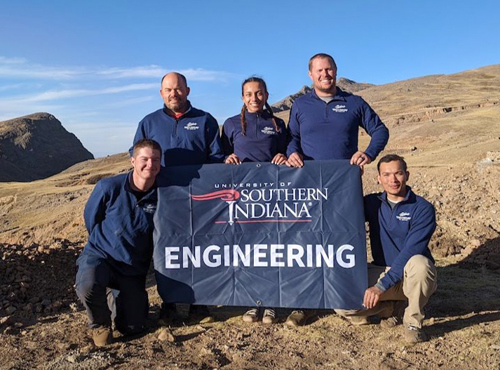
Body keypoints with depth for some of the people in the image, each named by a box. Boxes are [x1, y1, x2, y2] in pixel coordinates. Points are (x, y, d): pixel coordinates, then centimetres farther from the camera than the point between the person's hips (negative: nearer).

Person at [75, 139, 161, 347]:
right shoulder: (108, 187, -16)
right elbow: (90, 218, 3)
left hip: (134, 268, 2)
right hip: (100, 256, -2)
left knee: (132, 328, 1)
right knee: (88, 286, -36)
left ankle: (115, 295, 34)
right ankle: (100, 324, -1)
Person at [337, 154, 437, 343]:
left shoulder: (423, 208, -12)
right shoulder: (372, 204, 4)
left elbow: (410, 252, -21)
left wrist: (381, 286, -27)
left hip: (412, 277, -3)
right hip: (380, 271, 4)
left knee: (419, 263, -38)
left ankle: (413, 321, -11)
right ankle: (396, 308, 8)